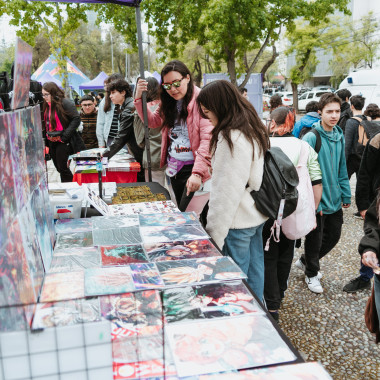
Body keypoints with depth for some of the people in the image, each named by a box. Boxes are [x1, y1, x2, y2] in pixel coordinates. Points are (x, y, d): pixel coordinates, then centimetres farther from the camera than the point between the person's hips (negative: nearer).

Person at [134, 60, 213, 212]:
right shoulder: (168, 102, 11)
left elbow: (207, 139, -22)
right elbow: (152, 121, 14)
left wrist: (197, 173, -31)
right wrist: (139, 97, 0)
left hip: (192, 166, -7)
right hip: (174, 166, 7)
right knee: (179, 212, 17)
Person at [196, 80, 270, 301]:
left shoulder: (231, 137, -19)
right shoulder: (254, 130, 10)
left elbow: (227, 191, -21)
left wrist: (215, 234, -16)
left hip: (238, 222, -10)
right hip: (256, 216, 10)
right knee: (255, 271, 19)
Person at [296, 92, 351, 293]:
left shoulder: (339, 136, 5)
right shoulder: (311, 137, -18)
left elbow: (342, 169, 13)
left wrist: (346, 195, 12)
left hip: (334, 199, 7)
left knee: (333, 236, 19)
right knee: (315, 239, 9)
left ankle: (305, 261, 41)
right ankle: (311, 274, 33)